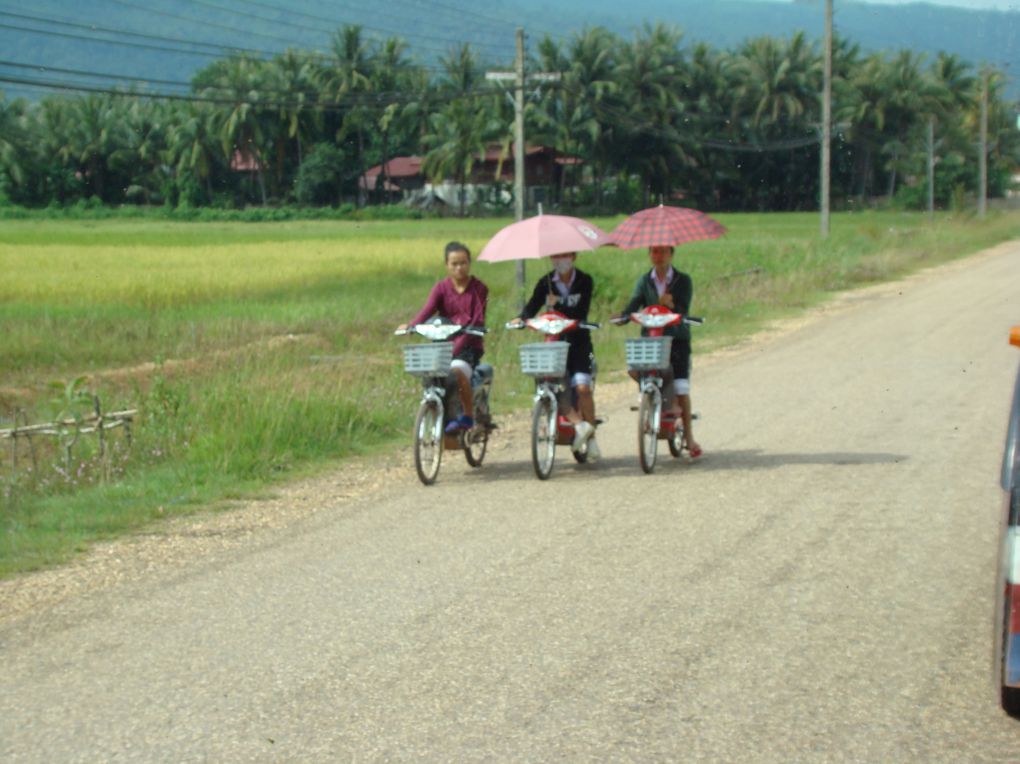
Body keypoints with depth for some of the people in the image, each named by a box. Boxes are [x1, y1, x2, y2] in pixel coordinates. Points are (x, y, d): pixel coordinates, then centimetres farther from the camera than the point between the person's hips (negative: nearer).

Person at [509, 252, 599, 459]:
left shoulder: (584, 281, -3)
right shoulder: (546, 283, 5)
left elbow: (580, 314, -14)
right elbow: (532, 306, -6)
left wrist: (557, 305, -27)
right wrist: (521, 318, -26)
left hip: (579, 342, -2)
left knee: (583, 387, -16)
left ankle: (591, 437, -3)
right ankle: (579, 424, -18)